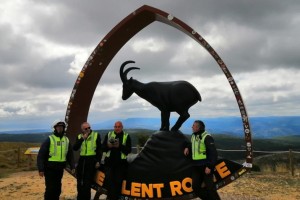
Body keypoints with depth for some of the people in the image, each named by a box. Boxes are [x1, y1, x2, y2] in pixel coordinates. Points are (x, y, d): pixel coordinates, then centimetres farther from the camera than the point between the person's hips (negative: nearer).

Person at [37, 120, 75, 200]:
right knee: (50, 189, -2)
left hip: (60, 169, 5)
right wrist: (41, 169, -15)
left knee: (58, 188, 13)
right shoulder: (49, 139, -8)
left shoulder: (66, 140, 8)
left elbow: (70, 155, 16)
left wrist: (72, 166, 8)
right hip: (50, 169, -5)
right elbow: (41, 155, -10)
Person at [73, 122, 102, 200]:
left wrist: (98, 161, -6)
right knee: (80, 182, 10)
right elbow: (75, 148, -6)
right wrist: (82, 139, -15)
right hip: (82, 160, 4)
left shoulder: (96, 135, -2)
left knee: (87, 182, -3)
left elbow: (99, 149, 0)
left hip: (92, 161, -4)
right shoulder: (79, 137, 8)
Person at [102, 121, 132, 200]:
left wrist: (120, 146, -22)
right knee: (109, 180, -4)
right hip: (109, 161, 1)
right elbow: (103, 148, 7)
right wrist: (108, 146, -15)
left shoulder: (126, 136, 3)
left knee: (118, 181, 0)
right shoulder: (108, 135, 10)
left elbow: (128, 150, -6)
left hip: (121, 163, -1)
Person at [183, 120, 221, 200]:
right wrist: (187, 148, 10)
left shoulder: (207, 137, -14)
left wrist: (209, 166, -23)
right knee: (195, 187, 7)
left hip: (206, 166, -8)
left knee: (209, 187, -5)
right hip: (196, 166, 8)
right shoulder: (193, 136, 11)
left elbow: (213, 153, -18)